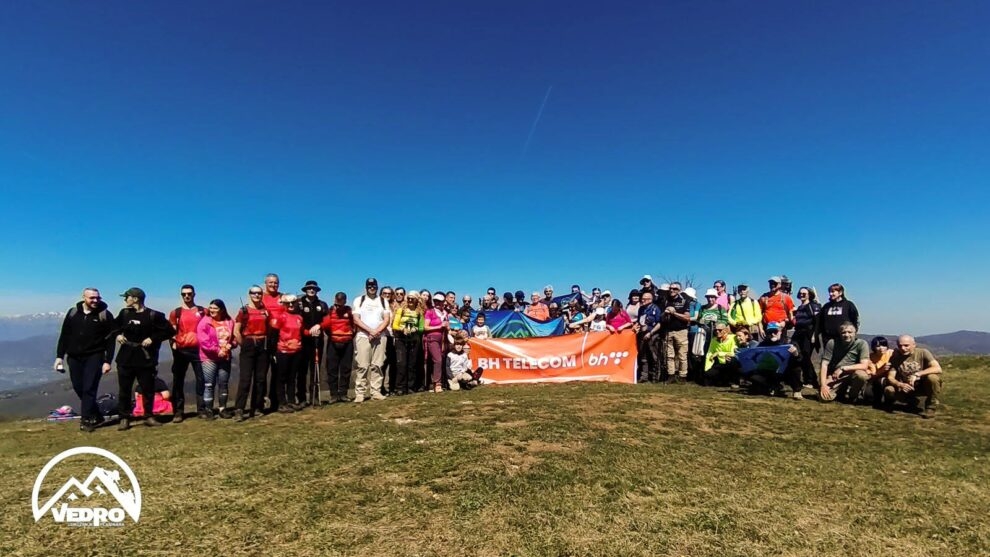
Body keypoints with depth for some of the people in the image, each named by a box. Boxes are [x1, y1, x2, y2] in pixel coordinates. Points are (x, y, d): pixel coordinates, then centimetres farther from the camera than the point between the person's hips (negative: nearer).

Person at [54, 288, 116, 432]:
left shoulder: (105, 315, -6)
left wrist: (108, 361, -11)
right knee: (79, 388, 8)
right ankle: (95, 416, 21)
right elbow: (64, 336, 9)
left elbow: (110, 340, -7)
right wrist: (59, 356, 5)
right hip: (74, 357, 4)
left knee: (89, 388, -7)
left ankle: (87, 419, 2)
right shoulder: (73, 313, 4)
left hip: (94, 356, -4)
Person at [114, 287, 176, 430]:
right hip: (125, 358, 3)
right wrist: (118, 335, 5)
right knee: (124, 390, 6)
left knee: (148, 389, 5)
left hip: (145, 359, -3)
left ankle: (149, 416, 18)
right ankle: (124, 418, 16)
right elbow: (114, 326, 25)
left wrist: (153, 339, -14)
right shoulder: (124, 313, 6)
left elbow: (169, 331, -6)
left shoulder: (153, 315, -8)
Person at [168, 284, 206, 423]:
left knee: (201, 379, 1)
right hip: (181, 350, 0)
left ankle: (202, 409, 9)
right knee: (178, 381, 2)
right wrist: (173, 346, -7)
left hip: (198, 349, 0)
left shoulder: (202, 311, 8)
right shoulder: (176, 313, 8)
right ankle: (179, 412, 9)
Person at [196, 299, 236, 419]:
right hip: (209, 358, -4)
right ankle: (208, 410, 7)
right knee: (209, 385, -1)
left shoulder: (229, 322, 6)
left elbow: (234, 337, 13)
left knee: (223, 384, 10)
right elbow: (203, 341, -13)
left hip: (225, 357, 4)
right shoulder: (205, 322, -6)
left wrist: (231, 345, -8)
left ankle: (223, 408, 20)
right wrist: (217, 351, -17)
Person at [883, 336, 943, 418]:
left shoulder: (923, 353, -13)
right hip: (907, 387, 2)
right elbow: (890, 377, -10)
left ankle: (931, 407, -11)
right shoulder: (895, 357, -6)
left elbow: (938, 369, -28)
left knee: (932, 377, -34)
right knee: (888, 390, -25)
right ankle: (912, 401, 9)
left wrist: (916, 374, -38)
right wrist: (900, 385, -31)